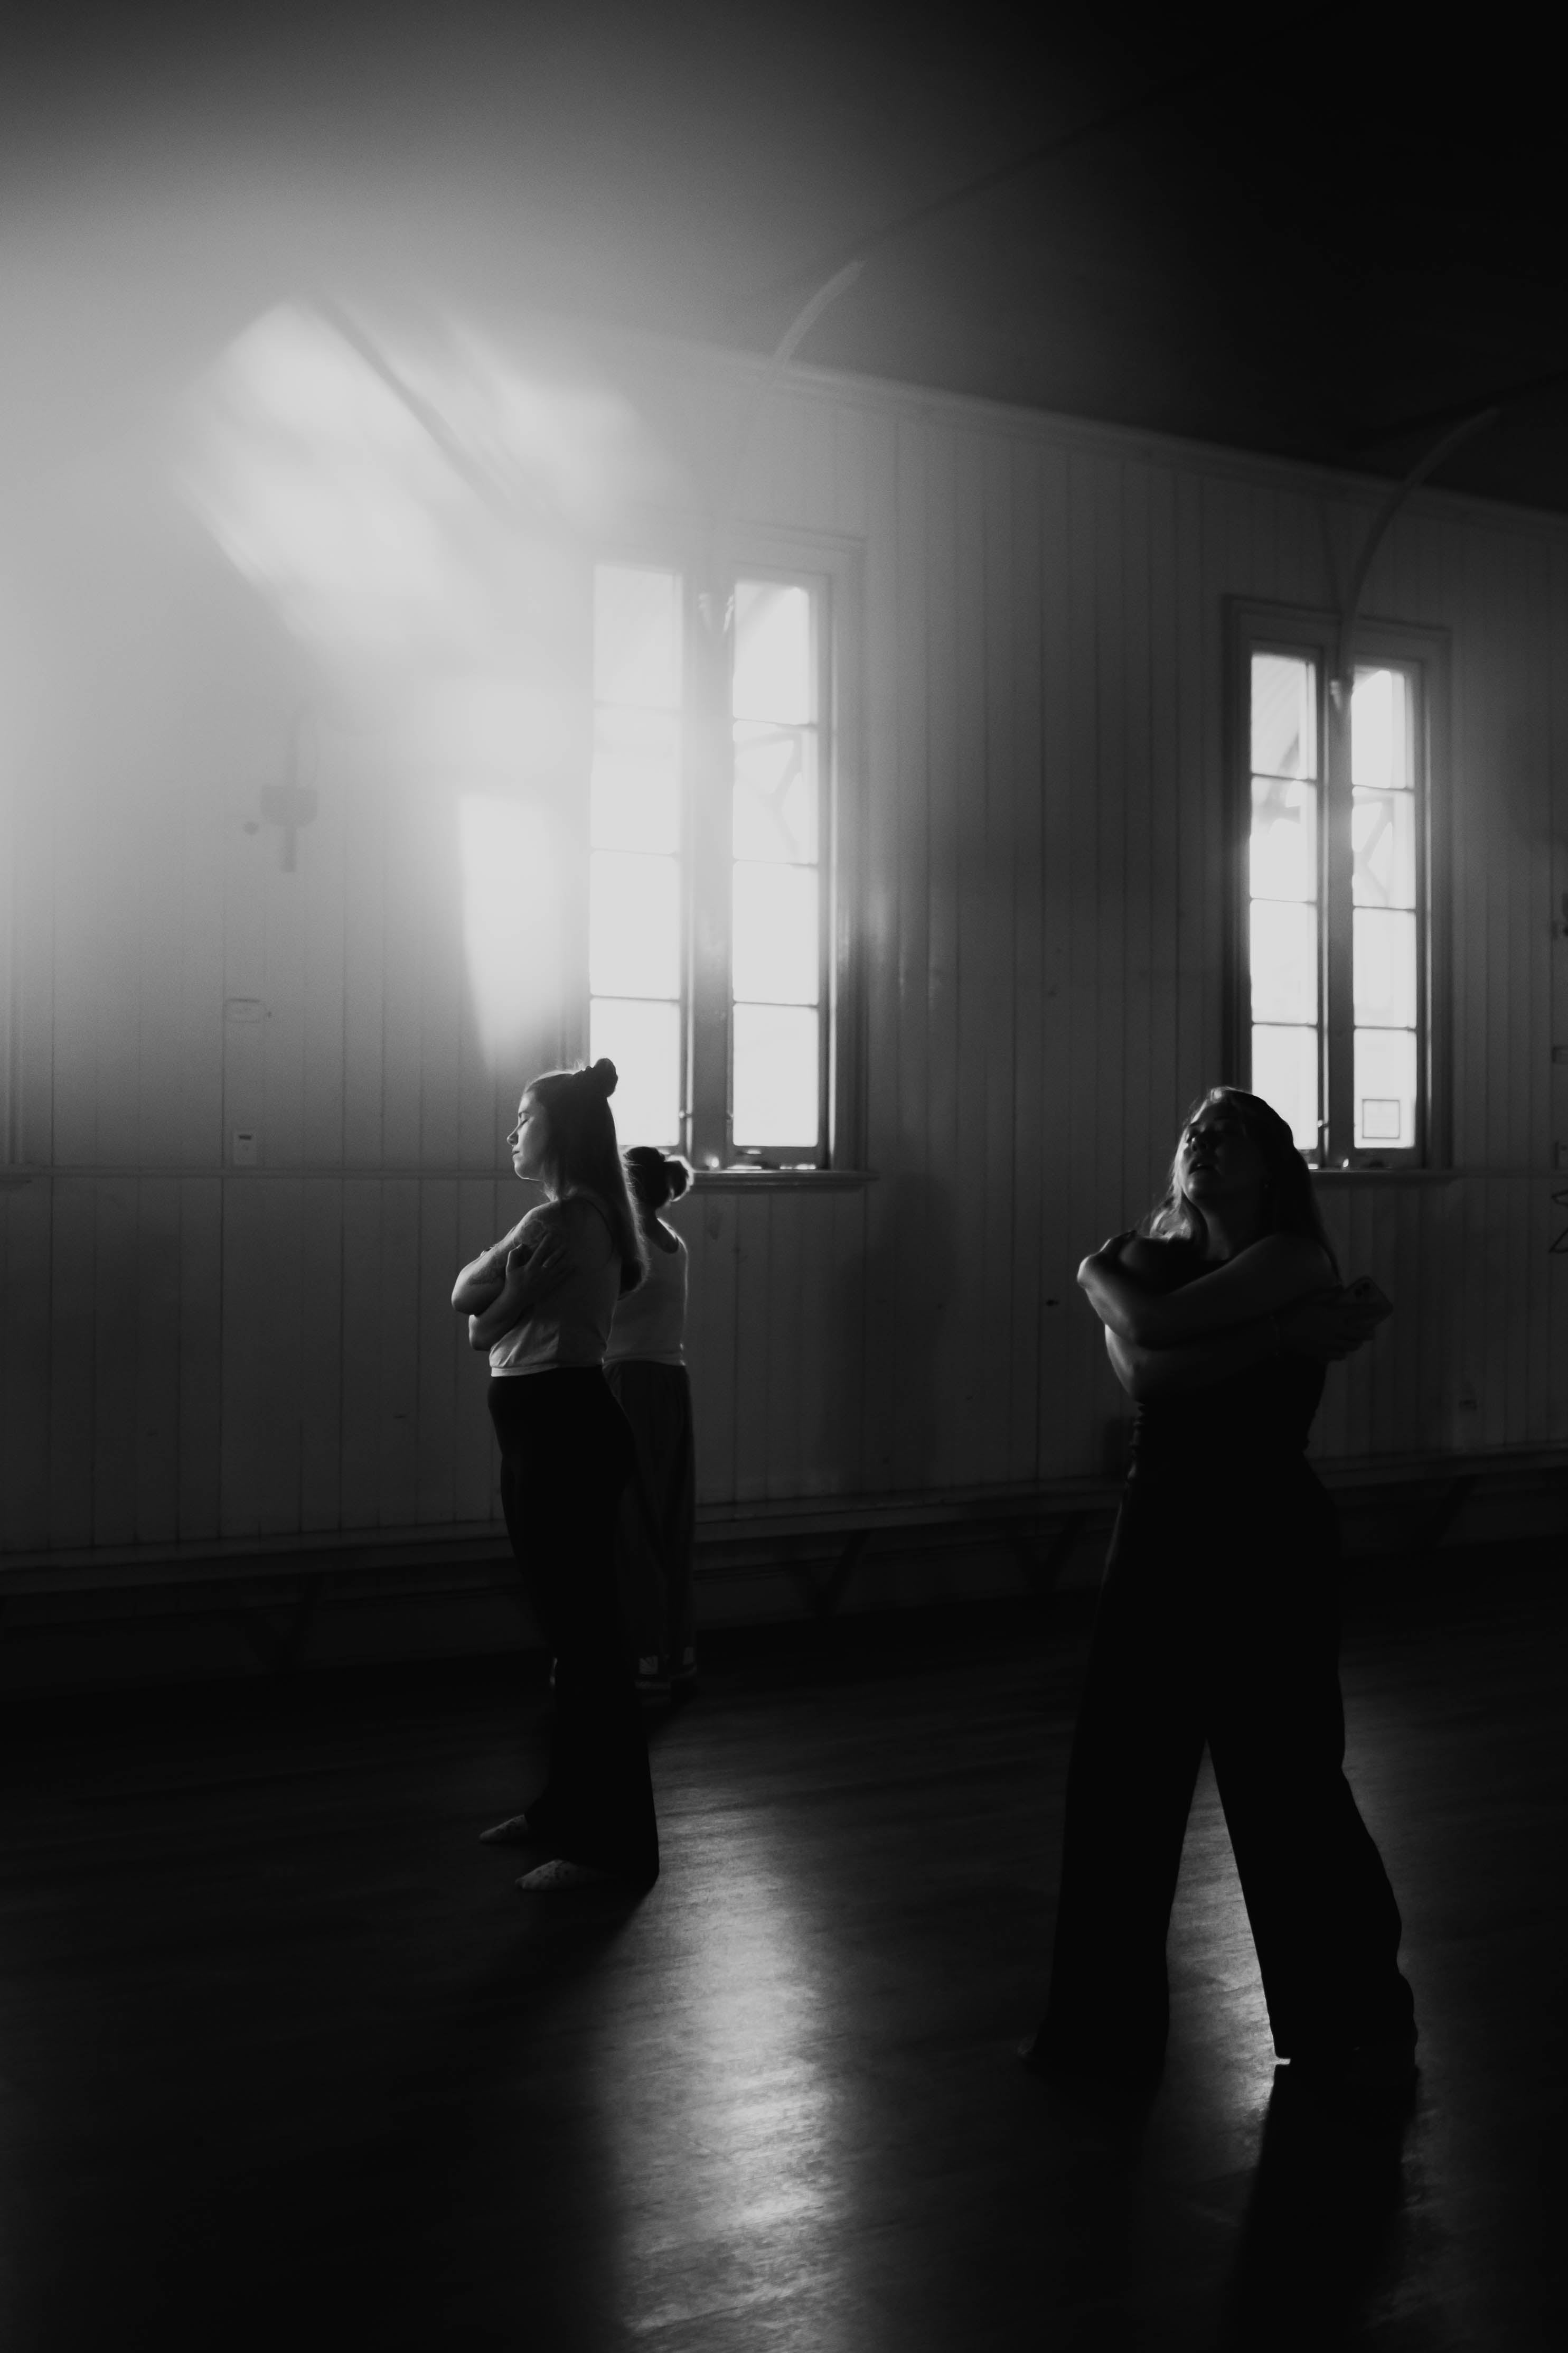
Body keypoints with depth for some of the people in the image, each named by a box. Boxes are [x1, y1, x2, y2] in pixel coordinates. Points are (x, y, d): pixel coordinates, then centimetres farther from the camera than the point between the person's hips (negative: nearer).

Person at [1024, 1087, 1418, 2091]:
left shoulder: (1295, 1257, -8)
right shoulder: (1153, 1261, 8)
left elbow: (1155, 1325, -23)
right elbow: (1142, 1371, -14)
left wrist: (1101, 1272, -6)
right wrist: (1289, 1337, -17)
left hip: (1268, 1544, -5)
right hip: (1160, 1536, 6)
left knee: (1287, 1784, 3)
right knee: (1119, 1781, 7)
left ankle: (1360, 2029, 23)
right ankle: (1106, 2025, 22)